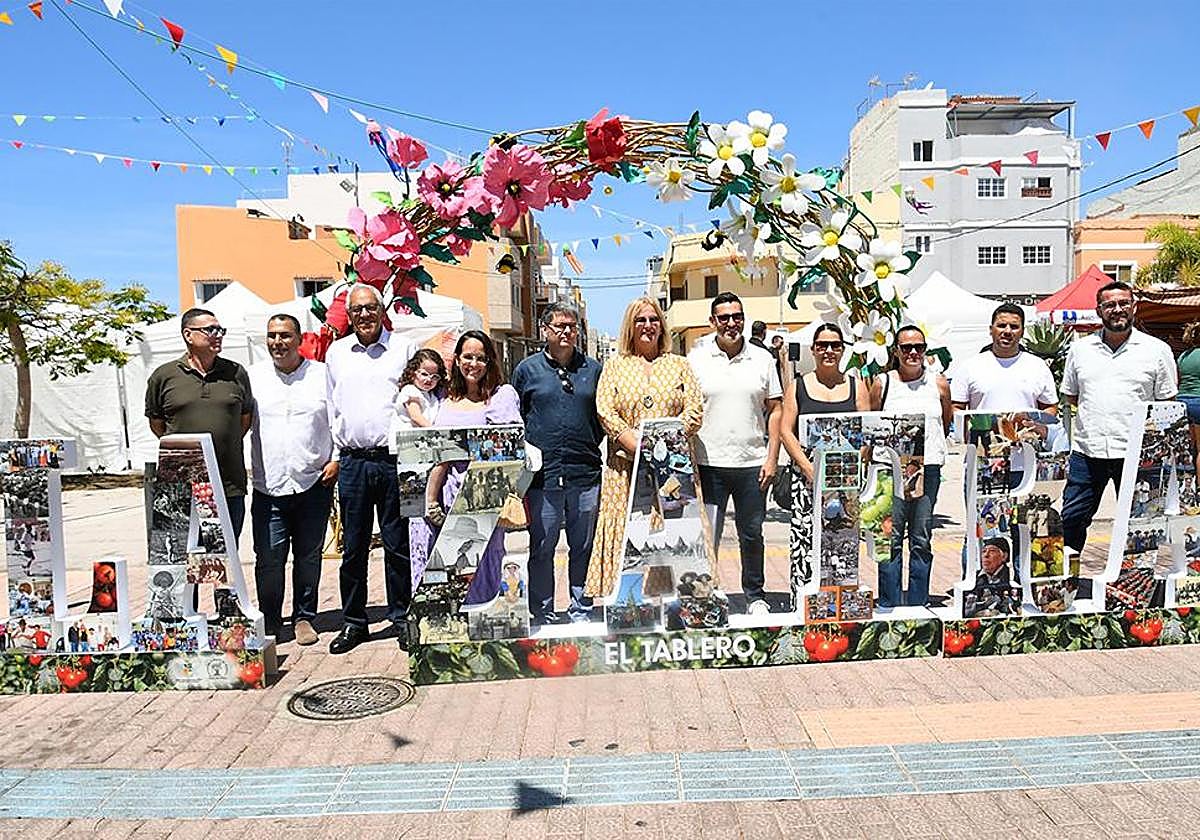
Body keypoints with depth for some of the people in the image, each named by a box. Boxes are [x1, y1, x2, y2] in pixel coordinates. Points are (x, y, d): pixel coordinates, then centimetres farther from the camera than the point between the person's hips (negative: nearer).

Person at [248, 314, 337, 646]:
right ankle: (269, 622, 16)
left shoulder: (322, 375, 4)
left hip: (314, 484, 0)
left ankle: (304, 617, 23)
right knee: (268, 559, -1)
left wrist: (337, 460, -3)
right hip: (268, 487, 0)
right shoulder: (253, 376, 7)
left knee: (309, 557, 9)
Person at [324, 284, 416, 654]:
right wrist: (334, 456, 9)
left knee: (398, 544, 3)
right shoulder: (336, 352, 13)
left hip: (394, 459, -2)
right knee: (353, 546, 7)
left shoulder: (403, 349, 5)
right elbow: (330, 408, 17)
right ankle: (353, 622, 18)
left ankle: (401, 619, 15)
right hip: (351, 461, 2)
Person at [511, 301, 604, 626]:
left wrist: (589, 446, 8)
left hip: (586, 475, 2)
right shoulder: (527, 370, 5)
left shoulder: (593, 369, 10)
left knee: (584, 547, 10)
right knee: (541, 548, 5)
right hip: (543, 476, -1)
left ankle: (581, 611, 23)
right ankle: (543, 616, 18)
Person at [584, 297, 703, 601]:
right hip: (626, 464, -1)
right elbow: (605, 410, 0)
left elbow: (695, 408, 5)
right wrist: (635, 442, -13)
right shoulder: (615, 365, 12)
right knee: (625, 530, -4)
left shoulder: (679, 365, 15)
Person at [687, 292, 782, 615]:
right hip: (708, 463, -1)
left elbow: (775, 410, 8)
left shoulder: (762, 358, 6)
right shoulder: (696, 359, 2)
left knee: (751, 534, 13)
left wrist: (772, 458, 0)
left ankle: (755, 596, 29)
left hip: (752, 463, 2)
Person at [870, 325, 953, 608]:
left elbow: (946, 425, 18)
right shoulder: (882, 384, 3)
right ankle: (889, 605, 8)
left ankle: (919, 605, 17)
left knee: (922, 541, 8)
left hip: (928, 468, 2)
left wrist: (926, 446, 13)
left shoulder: (939, 383, 7)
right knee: (891, 540, 0)